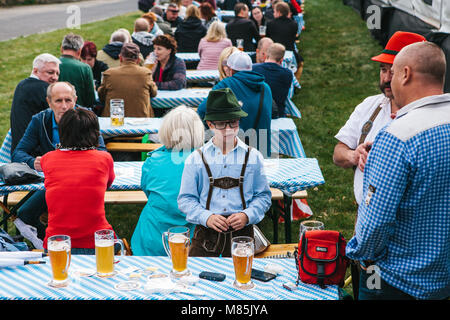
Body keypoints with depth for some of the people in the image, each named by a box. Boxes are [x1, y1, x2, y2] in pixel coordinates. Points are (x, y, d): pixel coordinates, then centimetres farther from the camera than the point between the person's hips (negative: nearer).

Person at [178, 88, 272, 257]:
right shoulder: (196, 159, 5)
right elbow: (186, 199, 5)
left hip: (242, 231, 1)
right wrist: (206, 217, -11)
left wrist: (247, 215, -7)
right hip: (206, 233, -1)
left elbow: (263, 196, 11)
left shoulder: (253, 157, 8)